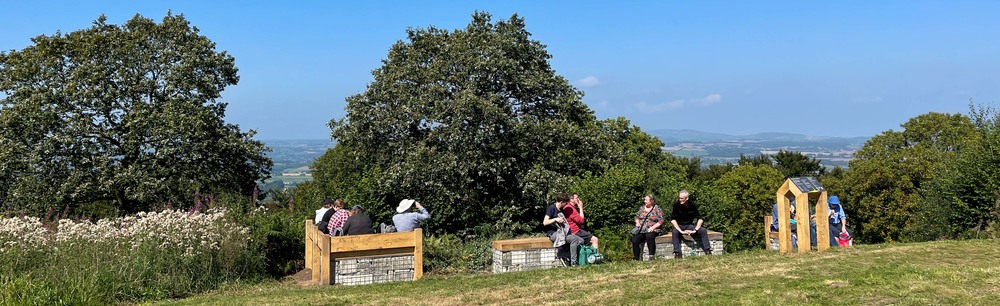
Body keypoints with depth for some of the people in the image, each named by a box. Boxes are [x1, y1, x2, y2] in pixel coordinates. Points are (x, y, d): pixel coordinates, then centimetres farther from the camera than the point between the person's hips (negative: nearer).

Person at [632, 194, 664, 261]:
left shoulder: (657, 208, 3)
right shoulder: (642, 208, 17)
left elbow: (661, 221, -4)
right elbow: (637, 217, 24)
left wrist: (653, 227, -16)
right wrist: (637, 223, 2)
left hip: (652, 230, -4)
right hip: (641, 230, 4)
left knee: (649, 236, -39)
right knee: (635, 240, -25)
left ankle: (652, 256, -32)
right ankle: (636, 258, -18)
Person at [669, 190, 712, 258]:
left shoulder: (692, 205, -9)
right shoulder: (676, 205, -14)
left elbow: (700, 219, -7)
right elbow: (673, 219, -17)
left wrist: (695, 230, -21)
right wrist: (681, 231, -27)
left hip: (689, 225, 2)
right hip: (679, 225, -2)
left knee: (703, 230, -21)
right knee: (674, 232, -36)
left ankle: (708, 251, -16)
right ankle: (677, 253, -34)